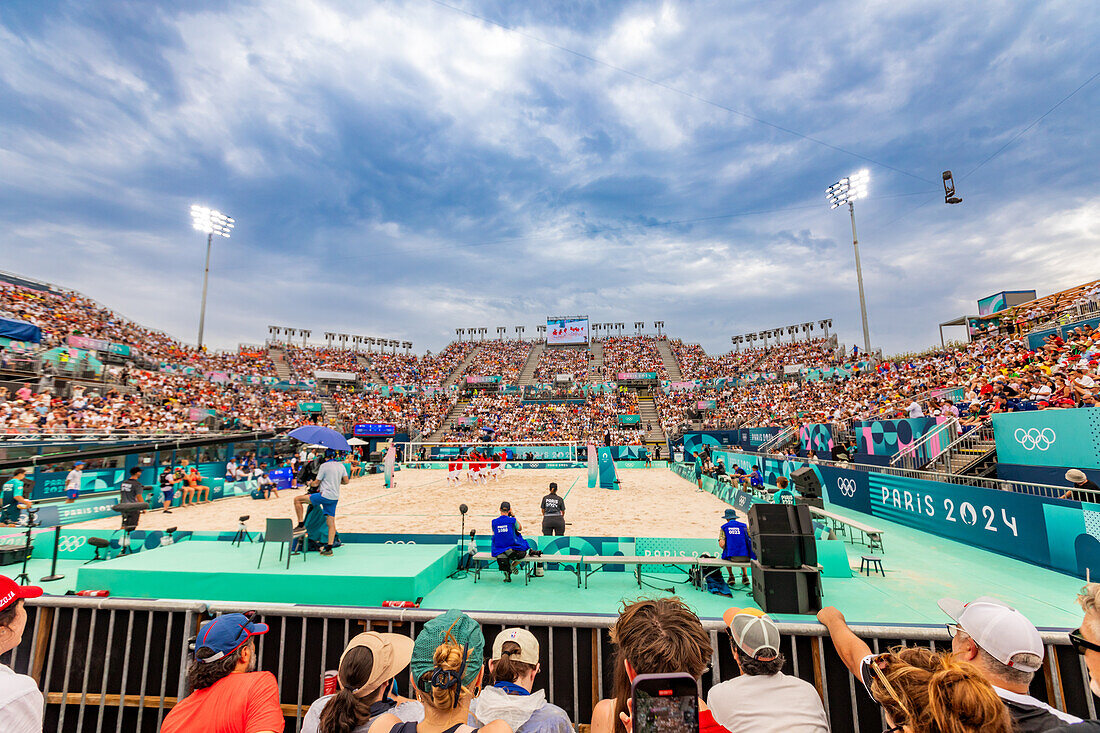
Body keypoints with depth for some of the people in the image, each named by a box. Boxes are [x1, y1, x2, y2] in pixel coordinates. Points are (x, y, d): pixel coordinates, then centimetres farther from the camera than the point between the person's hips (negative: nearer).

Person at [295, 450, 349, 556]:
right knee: (331, 523, 9)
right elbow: (346, 481, 14)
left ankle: (301, 524, 4)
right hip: (335, 497, 7)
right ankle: (329, 548, 9)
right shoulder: (341, 465, 10)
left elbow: (316, 484, -1)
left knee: (297, 499, 5)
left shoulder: (324, 466, -6)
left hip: (324, 495, -7)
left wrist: (310, 483, 21)